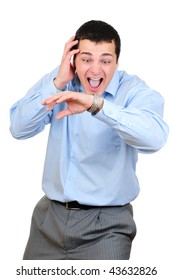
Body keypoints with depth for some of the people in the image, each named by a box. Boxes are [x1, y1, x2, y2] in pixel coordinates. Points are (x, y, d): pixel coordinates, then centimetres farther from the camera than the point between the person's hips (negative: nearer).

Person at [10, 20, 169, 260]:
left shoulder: (135, 91, -10)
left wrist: (96, 104, -39)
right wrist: (57, 84, -13)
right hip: (49, 215, 4)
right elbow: (19, 129, -5)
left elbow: (155, 137, -31)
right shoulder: (57, 80, 3)